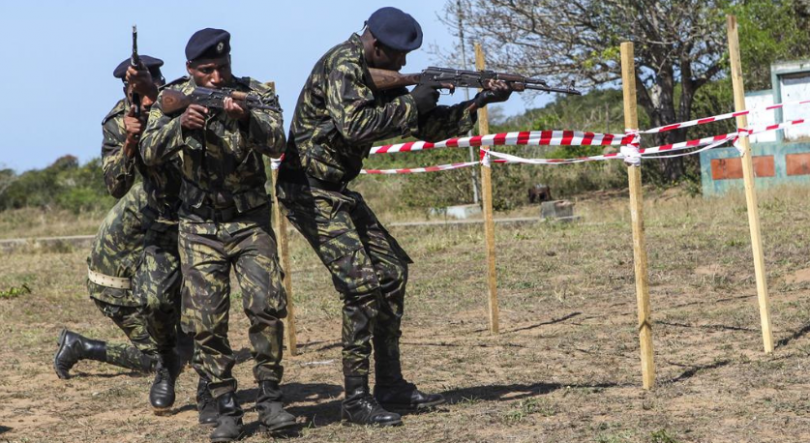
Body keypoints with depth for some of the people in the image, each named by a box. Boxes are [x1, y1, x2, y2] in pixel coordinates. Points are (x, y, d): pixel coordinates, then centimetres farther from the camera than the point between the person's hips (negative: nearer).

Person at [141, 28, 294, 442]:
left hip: (250, 222, -1)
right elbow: (149, 153, -16)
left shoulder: (257, 94, -8)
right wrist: (181, 125, -35)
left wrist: (245, 118, -43)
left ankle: (269, 399, -2)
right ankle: (226, 408, 6)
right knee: (206, 321, -4)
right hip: (199, 227, 1)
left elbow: (275, 142, -24)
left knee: (266, 304, -15)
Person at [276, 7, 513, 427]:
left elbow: (427, 126, 13)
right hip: (309, 191, -10)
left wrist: (479, 102, 2)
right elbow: (354, 125, -32)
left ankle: (391, 387, 18)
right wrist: (411, 103, -21)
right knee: (363, 284, -15)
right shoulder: (343, 65, -17)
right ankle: (356, 400, -10)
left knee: (392, 270, 11)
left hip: (337, 190, 10)